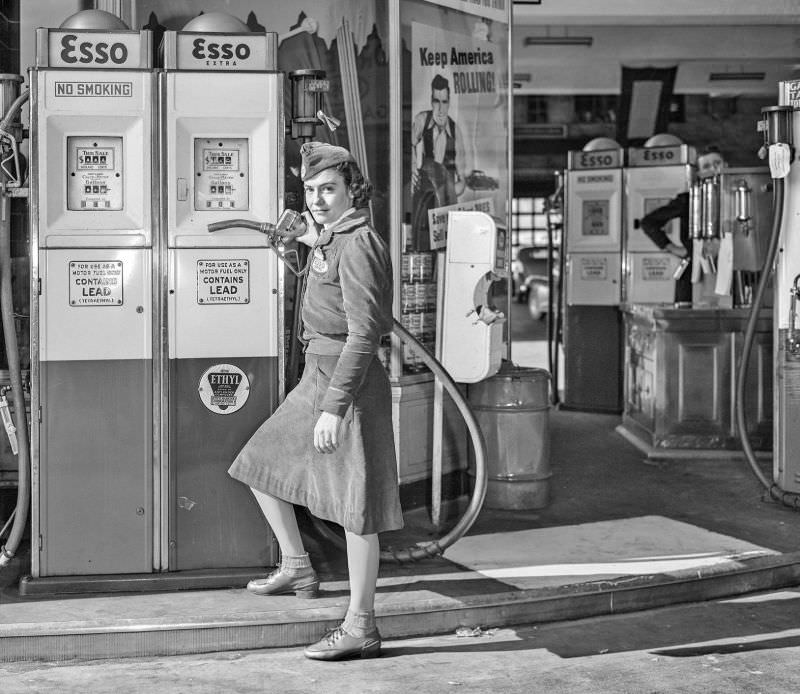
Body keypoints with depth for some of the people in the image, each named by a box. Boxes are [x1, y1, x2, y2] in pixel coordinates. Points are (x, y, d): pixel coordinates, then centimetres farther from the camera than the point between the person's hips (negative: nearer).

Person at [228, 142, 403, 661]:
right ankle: (297, 568, 31)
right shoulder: (328, 239, 12)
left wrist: (333, 408, -28)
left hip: (350, 382, -10)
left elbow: (362, 334, -24)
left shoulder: (357, 246, -17)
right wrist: (313, 238, 26)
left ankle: (360, 627, 1)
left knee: (355, 506, -5)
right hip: (317, 376, 10)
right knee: (260, 465, 18)